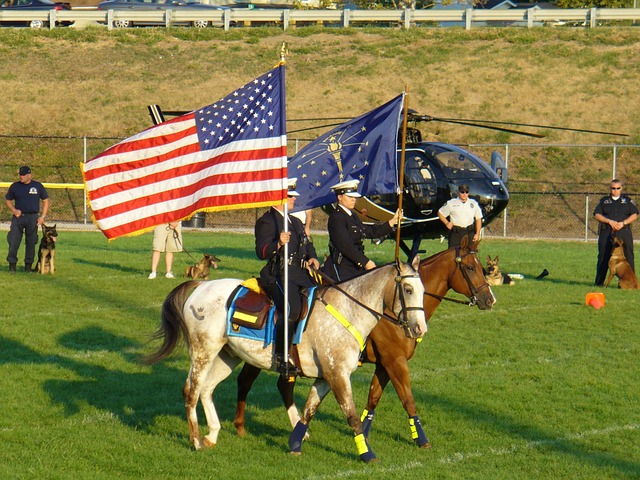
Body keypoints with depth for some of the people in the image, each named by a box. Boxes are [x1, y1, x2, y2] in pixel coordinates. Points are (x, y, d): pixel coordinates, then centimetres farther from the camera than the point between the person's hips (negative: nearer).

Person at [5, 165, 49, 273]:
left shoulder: (38, 186, 5)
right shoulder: (15, 186, 6)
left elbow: (45, 201, 10)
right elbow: (8, 200, 15)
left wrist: (43, 216, 0)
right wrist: (14, 210, -4)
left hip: (33, 217, 0)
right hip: (18, 216, 0)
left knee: (31, 242, 4)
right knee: (13, 241, -8)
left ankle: (28, 265, 14)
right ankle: (12, 264, -4)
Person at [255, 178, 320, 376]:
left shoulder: (296, 222, 24)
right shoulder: (266, 222, -3)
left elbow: (307, 245, 30)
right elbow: (261, 252, -13)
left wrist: (312, 258, 9)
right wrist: (279, 244, -31)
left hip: (300, 273, 9)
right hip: (277, 274, -9)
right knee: (292, 309, -30)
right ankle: (281, 357, -26)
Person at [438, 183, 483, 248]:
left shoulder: (473, 204, 8)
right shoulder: (451, 203, 3)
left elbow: (478, 219, 12)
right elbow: (440, 213, 12)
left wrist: (477, 234, 6)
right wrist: (446, 223, -2)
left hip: (469, 233, 2)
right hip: (455, 233, -2)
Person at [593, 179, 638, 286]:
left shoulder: (628, 201, 14)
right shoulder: (604, 201, 14)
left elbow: (634, 215, 5)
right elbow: (597, 215, 4)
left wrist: (623, 223, -11)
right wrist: (609, 221, -11)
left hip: (624, 232, 0)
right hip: (606, 233, 1)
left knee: (627, 257, -5)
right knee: (603, 257, 1)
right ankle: (599, 282, 7)